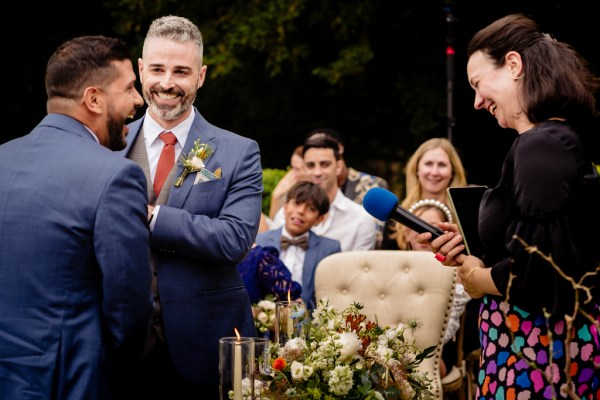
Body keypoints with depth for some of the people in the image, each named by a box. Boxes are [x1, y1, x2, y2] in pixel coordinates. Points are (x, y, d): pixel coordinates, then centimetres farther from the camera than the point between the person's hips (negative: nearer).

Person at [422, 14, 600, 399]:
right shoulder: (564, 138, 13)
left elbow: (542, 269, -25)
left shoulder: (541, 145, -17)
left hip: (538, 351, -9)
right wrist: (473, 253, 13)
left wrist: (479, 278, -7)